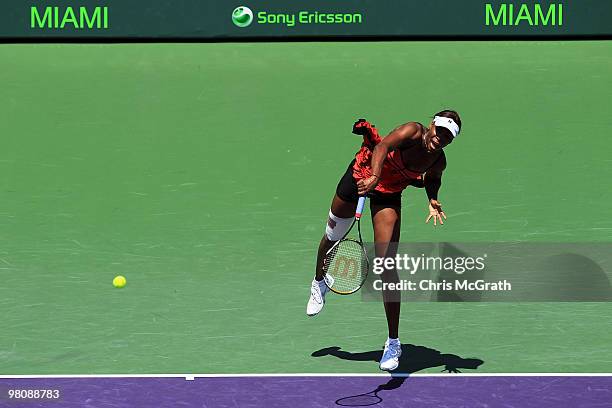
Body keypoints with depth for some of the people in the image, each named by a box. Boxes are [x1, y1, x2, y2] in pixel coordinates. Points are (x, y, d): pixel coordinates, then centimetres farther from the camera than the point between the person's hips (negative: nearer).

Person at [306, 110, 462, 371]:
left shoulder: (439, 162, -16)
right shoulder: (413, 131, -30)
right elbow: (383, 147, -45)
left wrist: (433, 201, -11)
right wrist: (374, 176, -62)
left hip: (388, 197, 1)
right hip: (362, 174, -1)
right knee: (333, 236, 21)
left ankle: (393, 343, -6)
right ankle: (319, 283, 57)